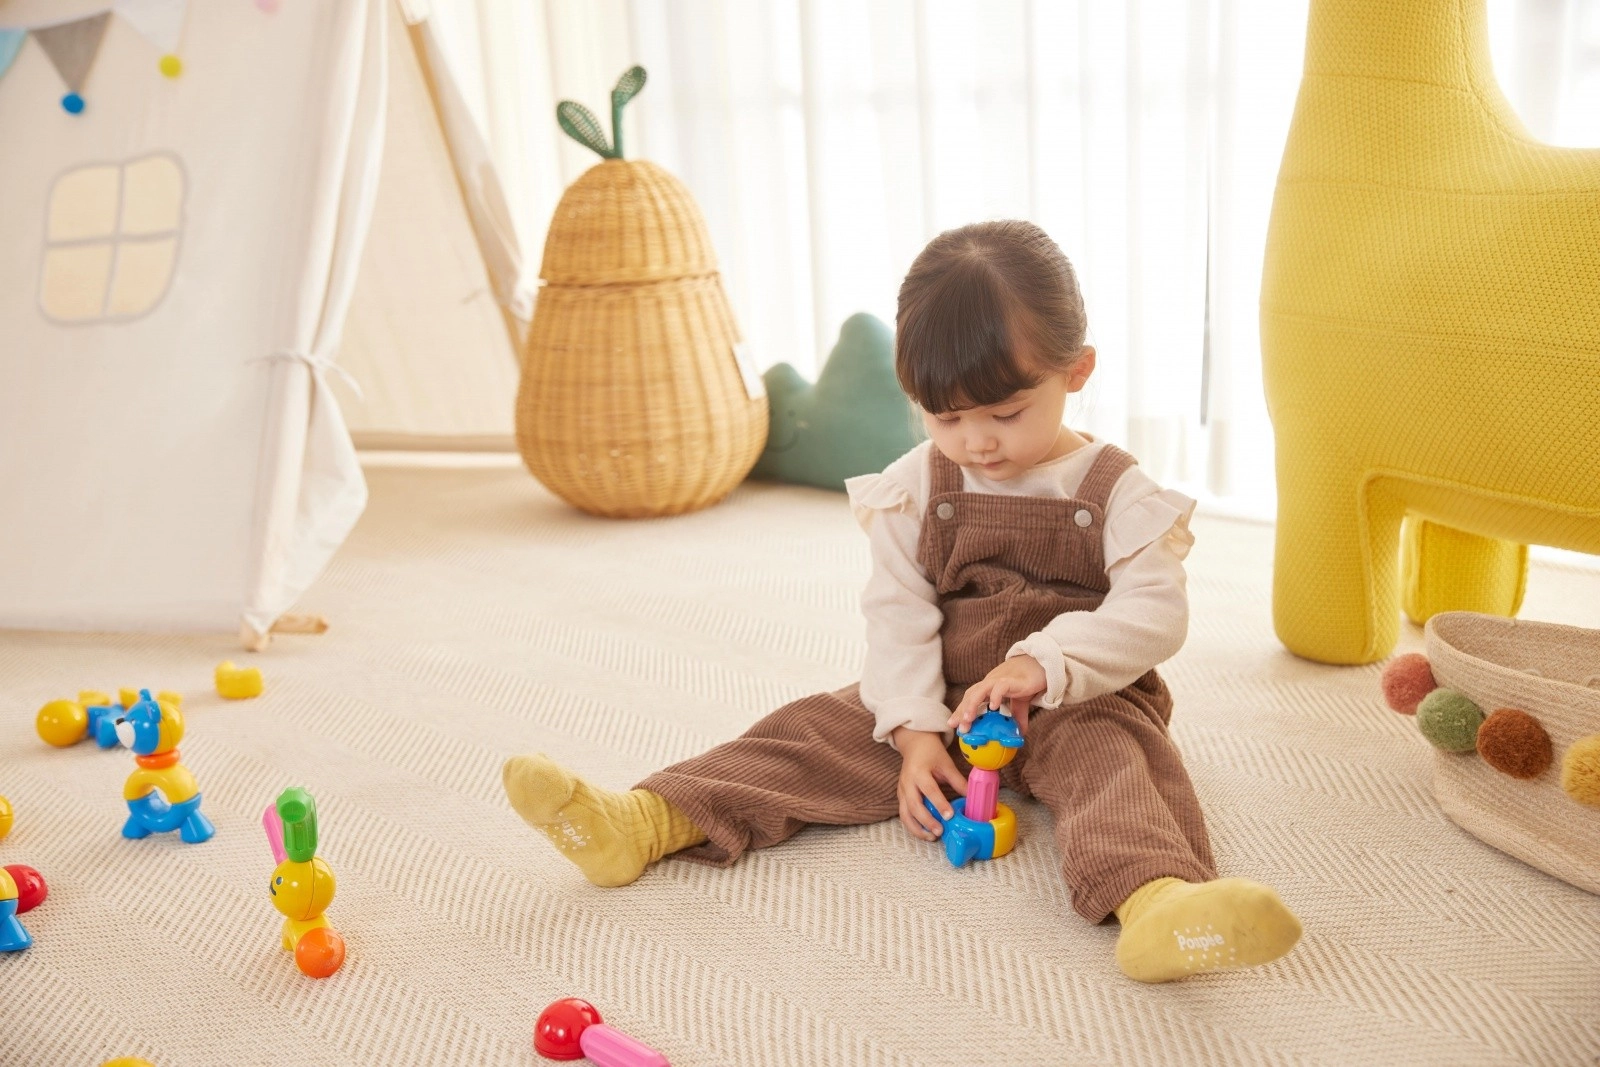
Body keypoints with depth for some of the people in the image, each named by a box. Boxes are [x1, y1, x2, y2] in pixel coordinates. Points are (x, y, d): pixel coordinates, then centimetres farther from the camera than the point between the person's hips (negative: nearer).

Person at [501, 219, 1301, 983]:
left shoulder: (1121, 495, -7)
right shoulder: (915, 487, 1)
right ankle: (643, 824, -29)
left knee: (1114, 755, -34)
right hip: (941, 699, 3)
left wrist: (1048, 663, -32)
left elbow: (1154, 614, -16)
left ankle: (1158, 903, -63)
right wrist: (914, 731, -15)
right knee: (818, 731, -15)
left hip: (1078, 701, -2)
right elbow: (898, 611, -3)